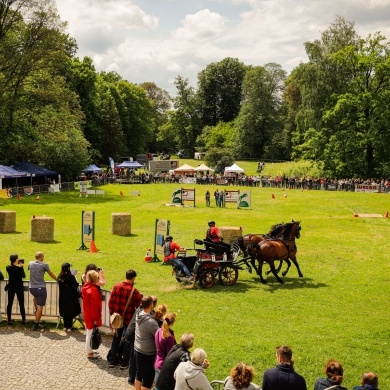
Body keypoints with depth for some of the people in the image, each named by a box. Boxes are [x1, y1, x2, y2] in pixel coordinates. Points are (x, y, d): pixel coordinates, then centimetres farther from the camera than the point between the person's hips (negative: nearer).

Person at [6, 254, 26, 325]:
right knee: (21, 304, 6)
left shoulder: (8, 267, -4)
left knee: (10, 303, 8)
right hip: (19, 287, -3)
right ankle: (23, 319, 10)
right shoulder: (19, 268, -15)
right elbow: (23, 276, -5)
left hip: (11, 287, 3)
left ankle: (9, 320, 6)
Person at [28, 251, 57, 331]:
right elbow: (51, 274, 6)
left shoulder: (30, 264, 4)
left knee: (36, 296, 40)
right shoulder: (44, 265, -7)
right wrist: (57, 279, 24)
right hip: (41, 288, -5)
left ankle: (36, 309, 29)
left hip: (32, 288, 5)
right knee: (40, 307, 2)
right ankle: (36, 325, 3)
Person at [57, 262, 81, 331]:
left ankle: (65, 326, 22)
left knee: (64, 311, 15)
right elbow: (76, 285, -12)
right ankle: (69, 326, 9)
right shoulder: (71, 277, -18)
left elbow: (60, 287, 9)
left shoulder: (60, 277, -2)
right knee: (71, 312, 7)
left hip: (62, 297, 5)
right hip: (71, 297, -5)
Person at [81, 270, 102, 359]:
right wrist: (95, 318, -17)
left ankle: (89, 350, 32)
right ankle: (90, 353, 14)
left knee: (89, 333, 20)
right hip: (92, 316, -9)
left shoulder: (85, 287, 3)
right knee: (91, 334, 3)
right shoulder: (93, 290, -25)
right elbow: (94, 306, -23)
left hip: (87, 314, 9)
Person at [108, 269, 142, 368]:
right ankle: (125, 363, 18)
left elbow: (111, 302, 1)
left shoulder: (117, 286, -4)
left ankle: (112, 361, 26)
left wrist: (112, 314, 13)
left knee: (116, 338, 18)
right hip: (129, 319, -4)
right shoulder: (134, 291, -17)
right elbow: (139, 307, -12)